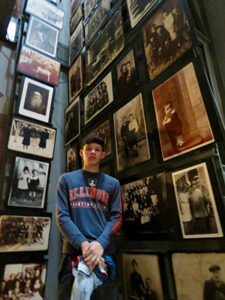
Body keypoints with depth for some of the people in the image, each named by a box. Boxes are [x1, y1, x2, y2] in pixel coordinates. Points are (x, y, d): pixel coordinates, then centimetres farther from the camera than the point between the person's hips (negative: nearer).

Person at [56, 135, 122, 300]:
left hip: (105, 252, 1)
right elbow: (62, 217, -1)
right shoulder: (66, 179, 8)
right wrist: (83, 243, -15)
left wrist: (100, 243, -15)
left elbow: (116, 218, 3)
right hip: (73, 251, -1)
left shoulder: (113, 183, 11)